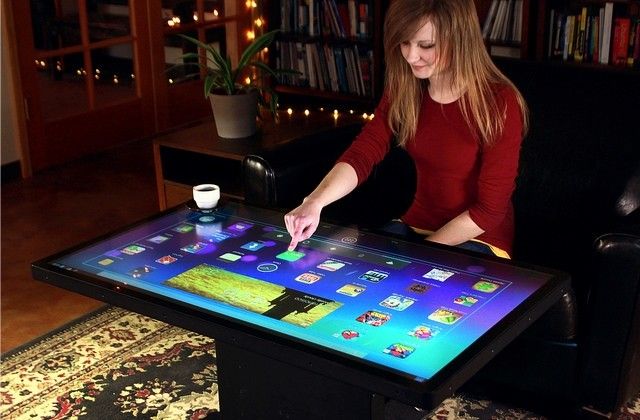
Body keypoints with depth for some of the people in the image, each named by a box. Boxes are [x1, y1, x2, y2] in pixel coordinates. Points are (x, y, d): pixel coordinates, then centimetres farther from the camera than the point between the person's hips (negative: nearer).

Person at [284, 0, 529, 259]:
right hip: (414, 227, 5)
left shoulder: (499, 104, -19)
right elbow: (361, 154, -12)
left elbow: (489, 208, -16)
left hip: (477, 241, -5)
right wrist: (315, 202, -29)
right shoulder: (403, 91, -1)